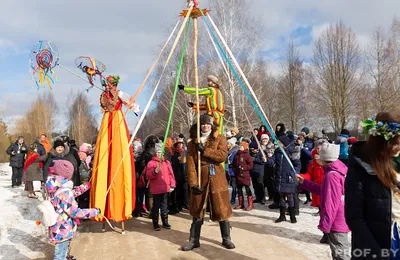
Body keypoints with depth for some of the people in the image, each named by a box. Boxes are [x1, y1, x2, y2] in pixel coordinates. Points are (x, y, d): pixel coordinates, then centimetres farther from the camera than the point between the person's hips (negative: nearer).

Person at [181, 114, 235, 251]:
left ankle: (226, 238, 19)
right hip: (200, 179, 1)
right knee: (198, 210, 9)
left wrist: (204, 149, -15)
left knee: (222, 208, 3)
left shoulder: (220, 139, 4)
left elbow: (222, 155, -13)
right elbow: (190, 163, -3)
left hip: (217, 178, -1)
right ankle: (194, 240, 20)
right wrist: (193, 183, -13)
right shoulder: (193, 142, 6)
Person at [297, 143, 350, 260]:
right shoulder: (337, 171, 8)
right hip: (340, 221, 10)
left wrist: (324, 224, -19)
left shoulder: (331, 175, -24)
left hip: (337, 224, -10)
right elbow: (324, 191, 17)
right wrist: (304, 182, 17)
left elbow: (330, 203, -25)